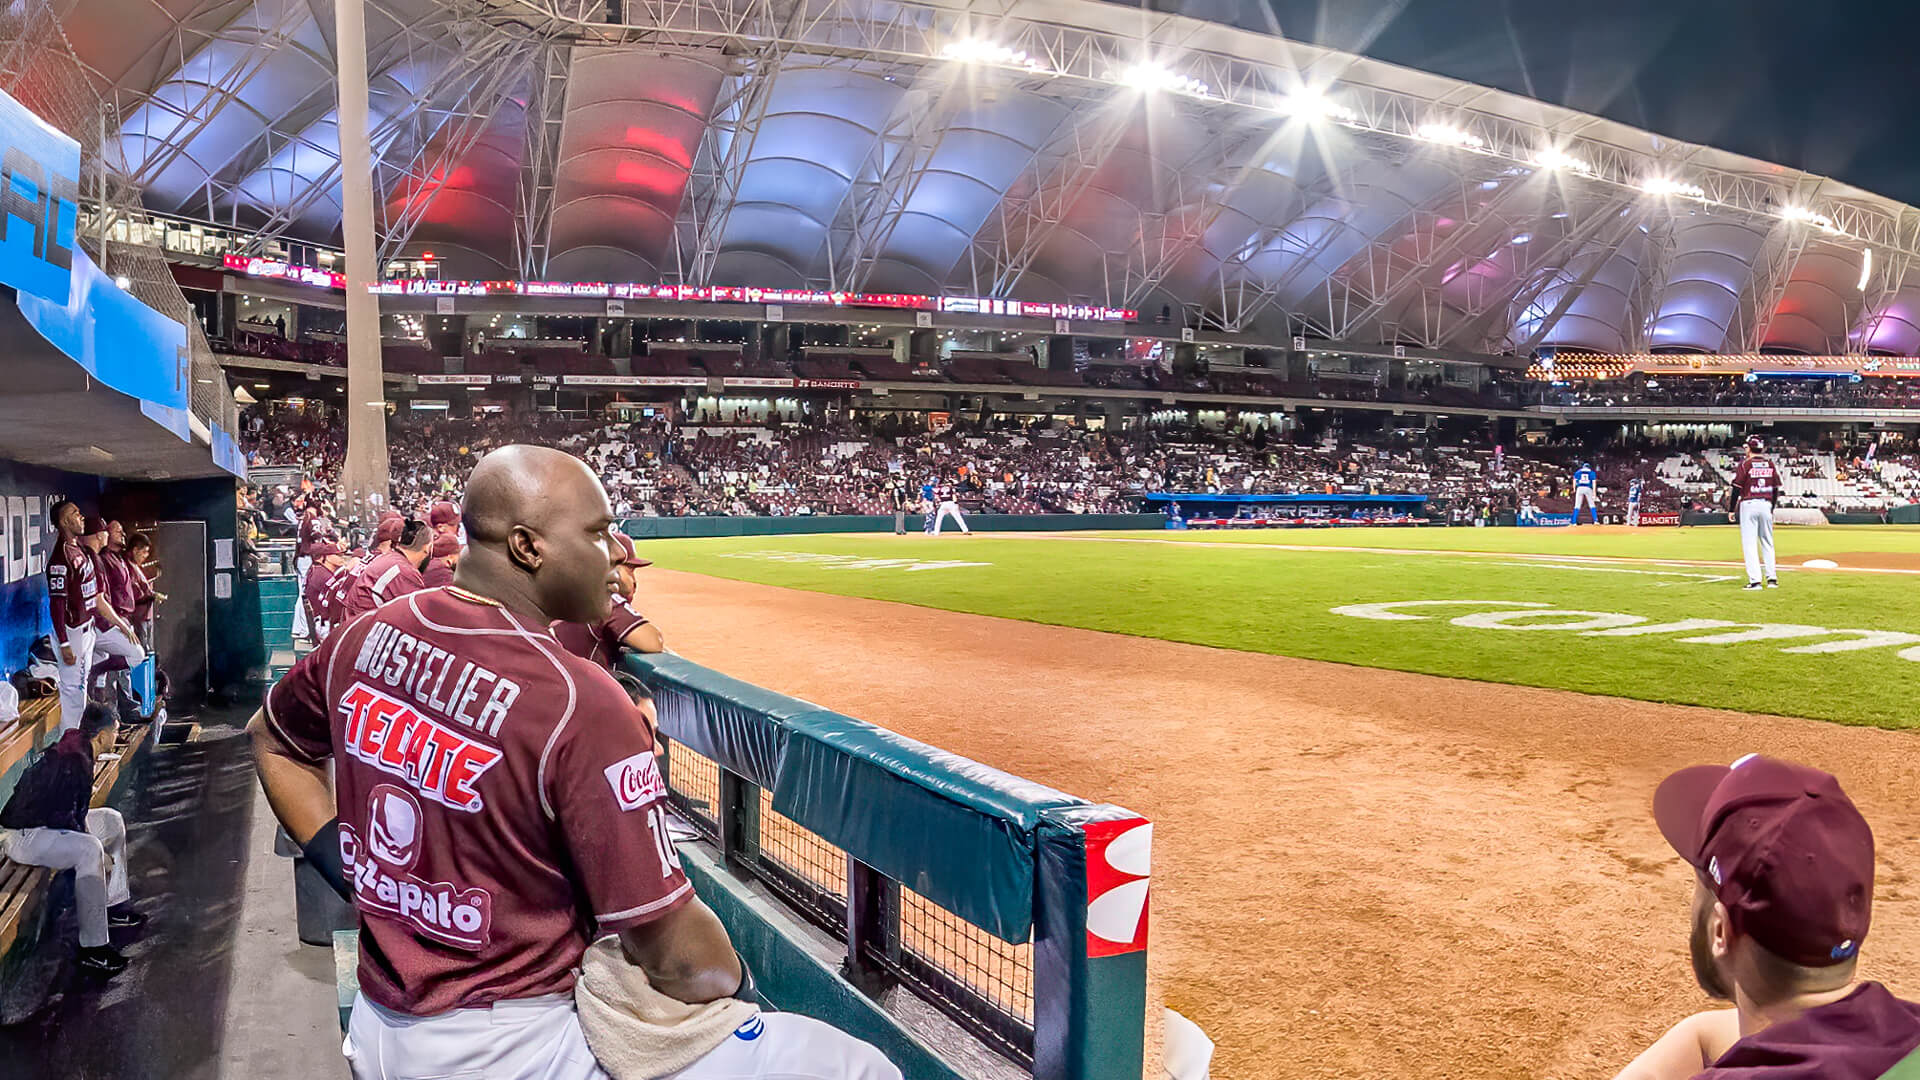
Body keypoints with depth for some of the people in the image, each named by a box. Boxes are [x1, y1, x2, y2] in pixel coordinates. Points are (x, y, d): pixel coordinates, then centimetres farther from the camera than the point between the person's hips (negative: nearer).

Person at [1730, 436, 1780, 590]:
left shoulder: (1745, 465, -6)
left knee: (1749, 543, -3)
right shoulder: (1770, 465, 8)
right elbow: (1776, 489, 11)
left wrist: (1732, 510, -1)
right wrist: (1771, 508, 21)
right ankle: (1772, 578, 13)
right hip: (1766, 505, 5)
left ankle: (1755, 580, -8)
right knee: (1767, 543, 13)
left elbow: (1737, 489, -8)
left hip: (1748, 504, -5)